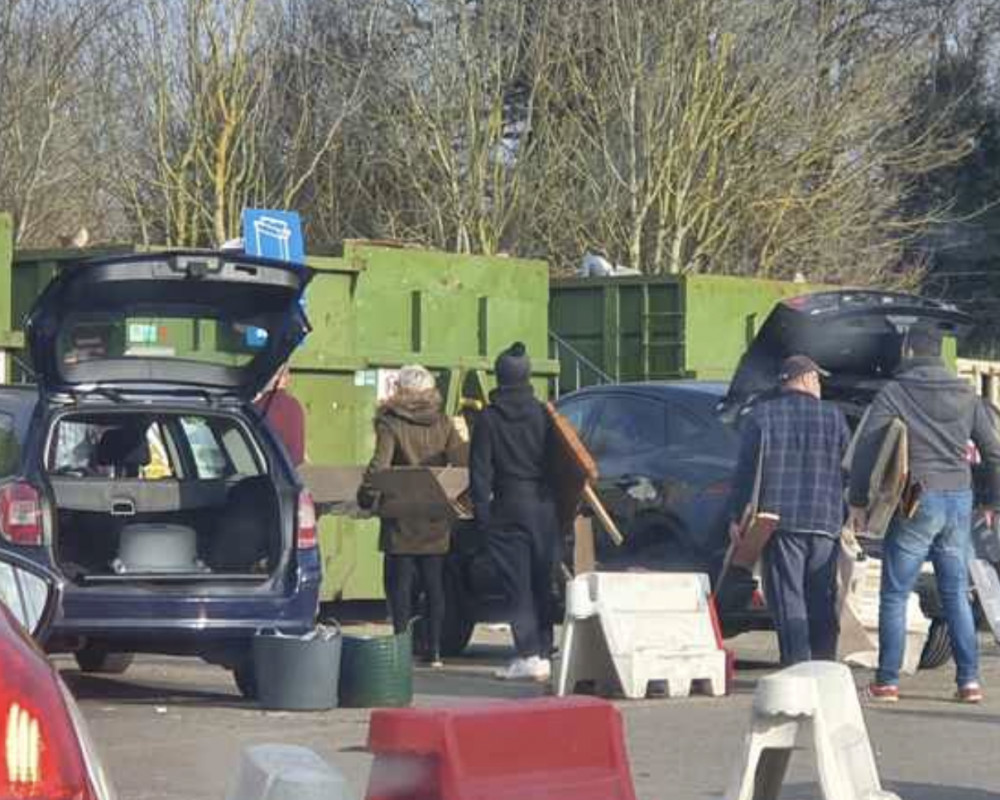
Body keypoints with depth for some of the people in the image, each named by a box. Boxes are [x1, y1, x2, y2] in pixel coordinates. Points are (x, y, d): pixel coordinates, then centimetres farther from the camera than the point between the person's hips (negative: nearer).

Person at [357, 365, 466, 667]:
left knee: (399, 585, 2)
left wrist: (366, 496, -7)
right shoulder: (443, 424, 4)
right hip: (436, 518, 4)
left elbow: (379, 465, -17)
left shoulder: (390, 424, -8)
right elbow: (463, 460, -1)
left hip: (402, 520, -4)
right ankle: (435, 650, 12)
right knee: (435, 586, 11)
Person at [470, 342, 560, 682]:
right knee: (542, 583, 11)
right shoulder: (542, 415, 2)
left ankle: (529, 655, -9)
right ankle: (543, 653, 13)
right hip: (543, 506, 3)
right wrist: (563, 503, 12)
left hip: (508, 509, -3)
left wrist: (481, 510, -2)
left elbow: (480, 471, -6)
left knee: (517, 584, -1)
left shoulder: (488, 419, -4)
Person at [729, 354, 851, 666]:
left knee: (788, 600, -3)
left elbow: (746, 469, 1)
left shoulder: (762, 416, 3)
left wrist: (736, 516, 6)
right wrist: (847, 519, 17)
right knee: (822, 603, 10)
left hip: (780, 521, -2)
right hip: (825, 523, 2)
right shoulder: (834, 416, 8)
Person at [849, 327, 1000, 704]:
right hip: (959, 501, 4)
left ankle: (887, 682, -1)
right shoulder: (966, 396, 11)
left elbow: (865, 446, -8)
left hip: (917, 502, -4)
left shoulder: (894, 392, -3)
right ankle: (969, 680, 7)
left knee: (895, 595, 1)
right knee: (957, 594, 11)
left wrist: (858, 501, -2)